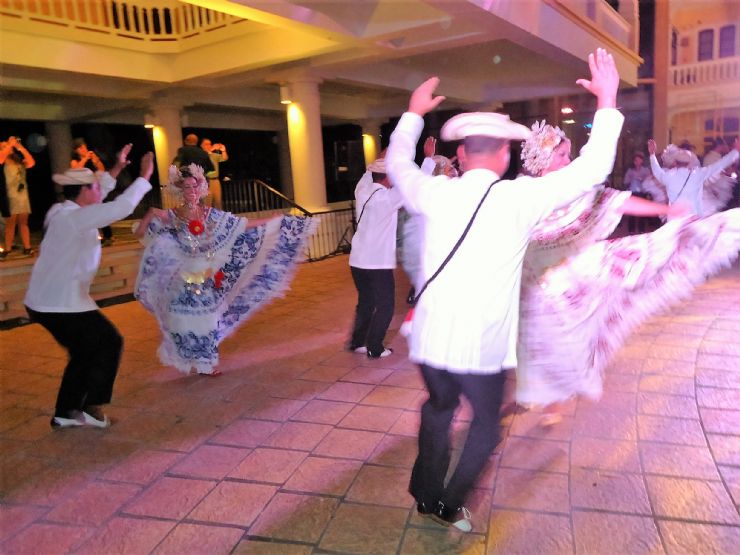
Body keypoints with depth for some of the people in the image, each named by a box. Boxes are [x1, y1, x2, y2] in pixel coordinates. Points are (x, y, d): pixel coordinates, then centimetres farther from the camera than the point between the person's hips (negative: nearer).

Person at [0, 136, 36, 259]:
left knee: (23, 222, 4)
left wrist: (20, 147, -2)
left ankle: (27, 248, 5)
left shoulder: (19, 161, 16)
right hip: (10, 195, -4)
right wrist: (10, 144, -10)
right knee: (11, 223, -7)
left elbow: (31, 163, -1)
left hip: (22, 194, 4)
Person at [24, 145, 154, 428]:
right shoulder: (74, 218, -19)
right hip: (61, 304, -10)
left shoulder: (62, 211, 9)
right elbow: (121, 207, -28)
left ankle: (64, 413, 25)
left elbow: (96, 198, 25)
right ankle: (91, 408, 6)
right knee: (109, 343, 3)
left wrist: (116, 170, 26)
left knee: (84, 352, 19)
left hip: (44, 301, 10)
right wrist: (144, 176, -18)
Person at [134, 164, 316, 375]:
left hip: (207, 279, 2)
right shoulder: (170, 217, -5)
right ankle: (191, 362, 21)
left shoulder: (211, 214, 0)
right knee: (186, 320, 2)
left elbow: (245, 225, 2)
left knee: (206, 319, 9)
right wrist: (149, 216, -26)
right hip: (182, 281, -2)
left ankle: (206, 362, 25)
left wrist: (277, 222, 1)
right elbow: (139, 233, -7)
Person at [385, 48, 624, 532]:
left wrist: (414, 113, 29)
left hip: (430, 339, 4)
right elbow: (592, 169, -3)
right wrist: (607, 102, 7)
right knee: (486, 424, 22)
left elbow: (398, 163, 17)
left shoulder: (435, 192, -4)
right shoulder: (518, 198, -12)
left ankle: (427, 495, 39)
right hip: (481, 347, -3)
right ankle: (450, 506, 28)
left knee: (438, 410, 27)